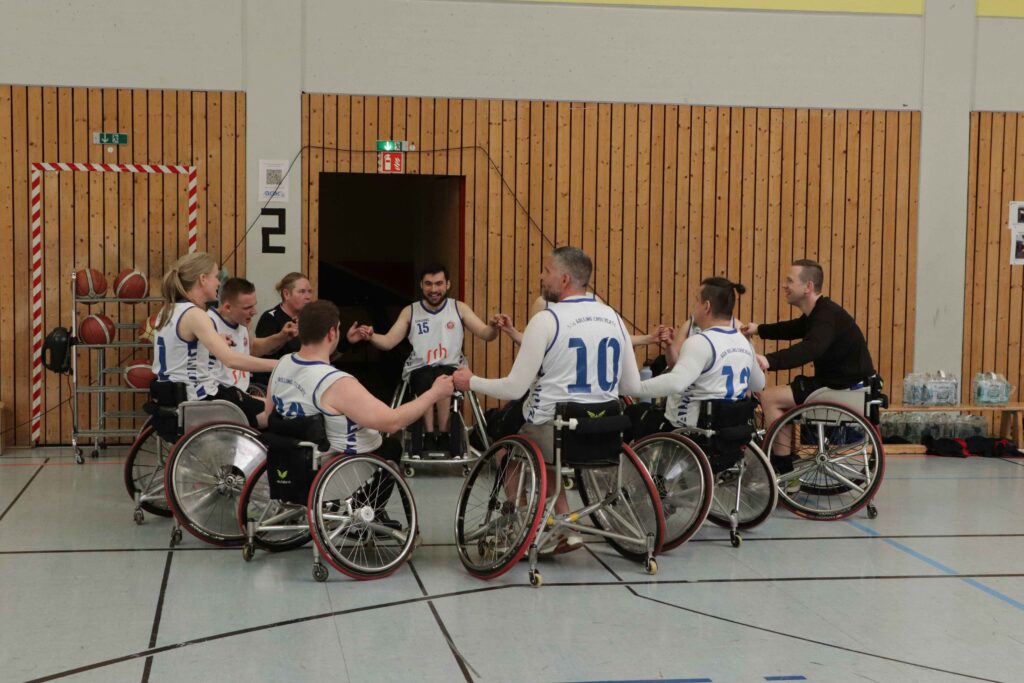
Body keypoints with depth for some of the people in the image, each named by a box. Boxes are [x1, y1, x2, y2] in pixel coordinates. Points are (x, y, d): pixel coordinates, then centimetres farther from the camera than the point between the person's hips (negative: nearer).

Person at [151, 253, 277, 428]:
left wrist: (216, 343, 19)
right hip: (199, 400, -10)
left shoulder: (169, 311, 11)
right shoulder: (194, 314, -19)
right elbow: (231, 359, -30)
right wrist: (278, 365, -29)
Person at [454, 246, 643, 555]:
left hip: (551, 436, -6)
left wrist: (471, 382, 4)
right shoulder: (613, 318, 5)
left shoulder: (547, 320, -13)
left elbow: (514, 388, -12)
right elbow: (632, 386, 10)